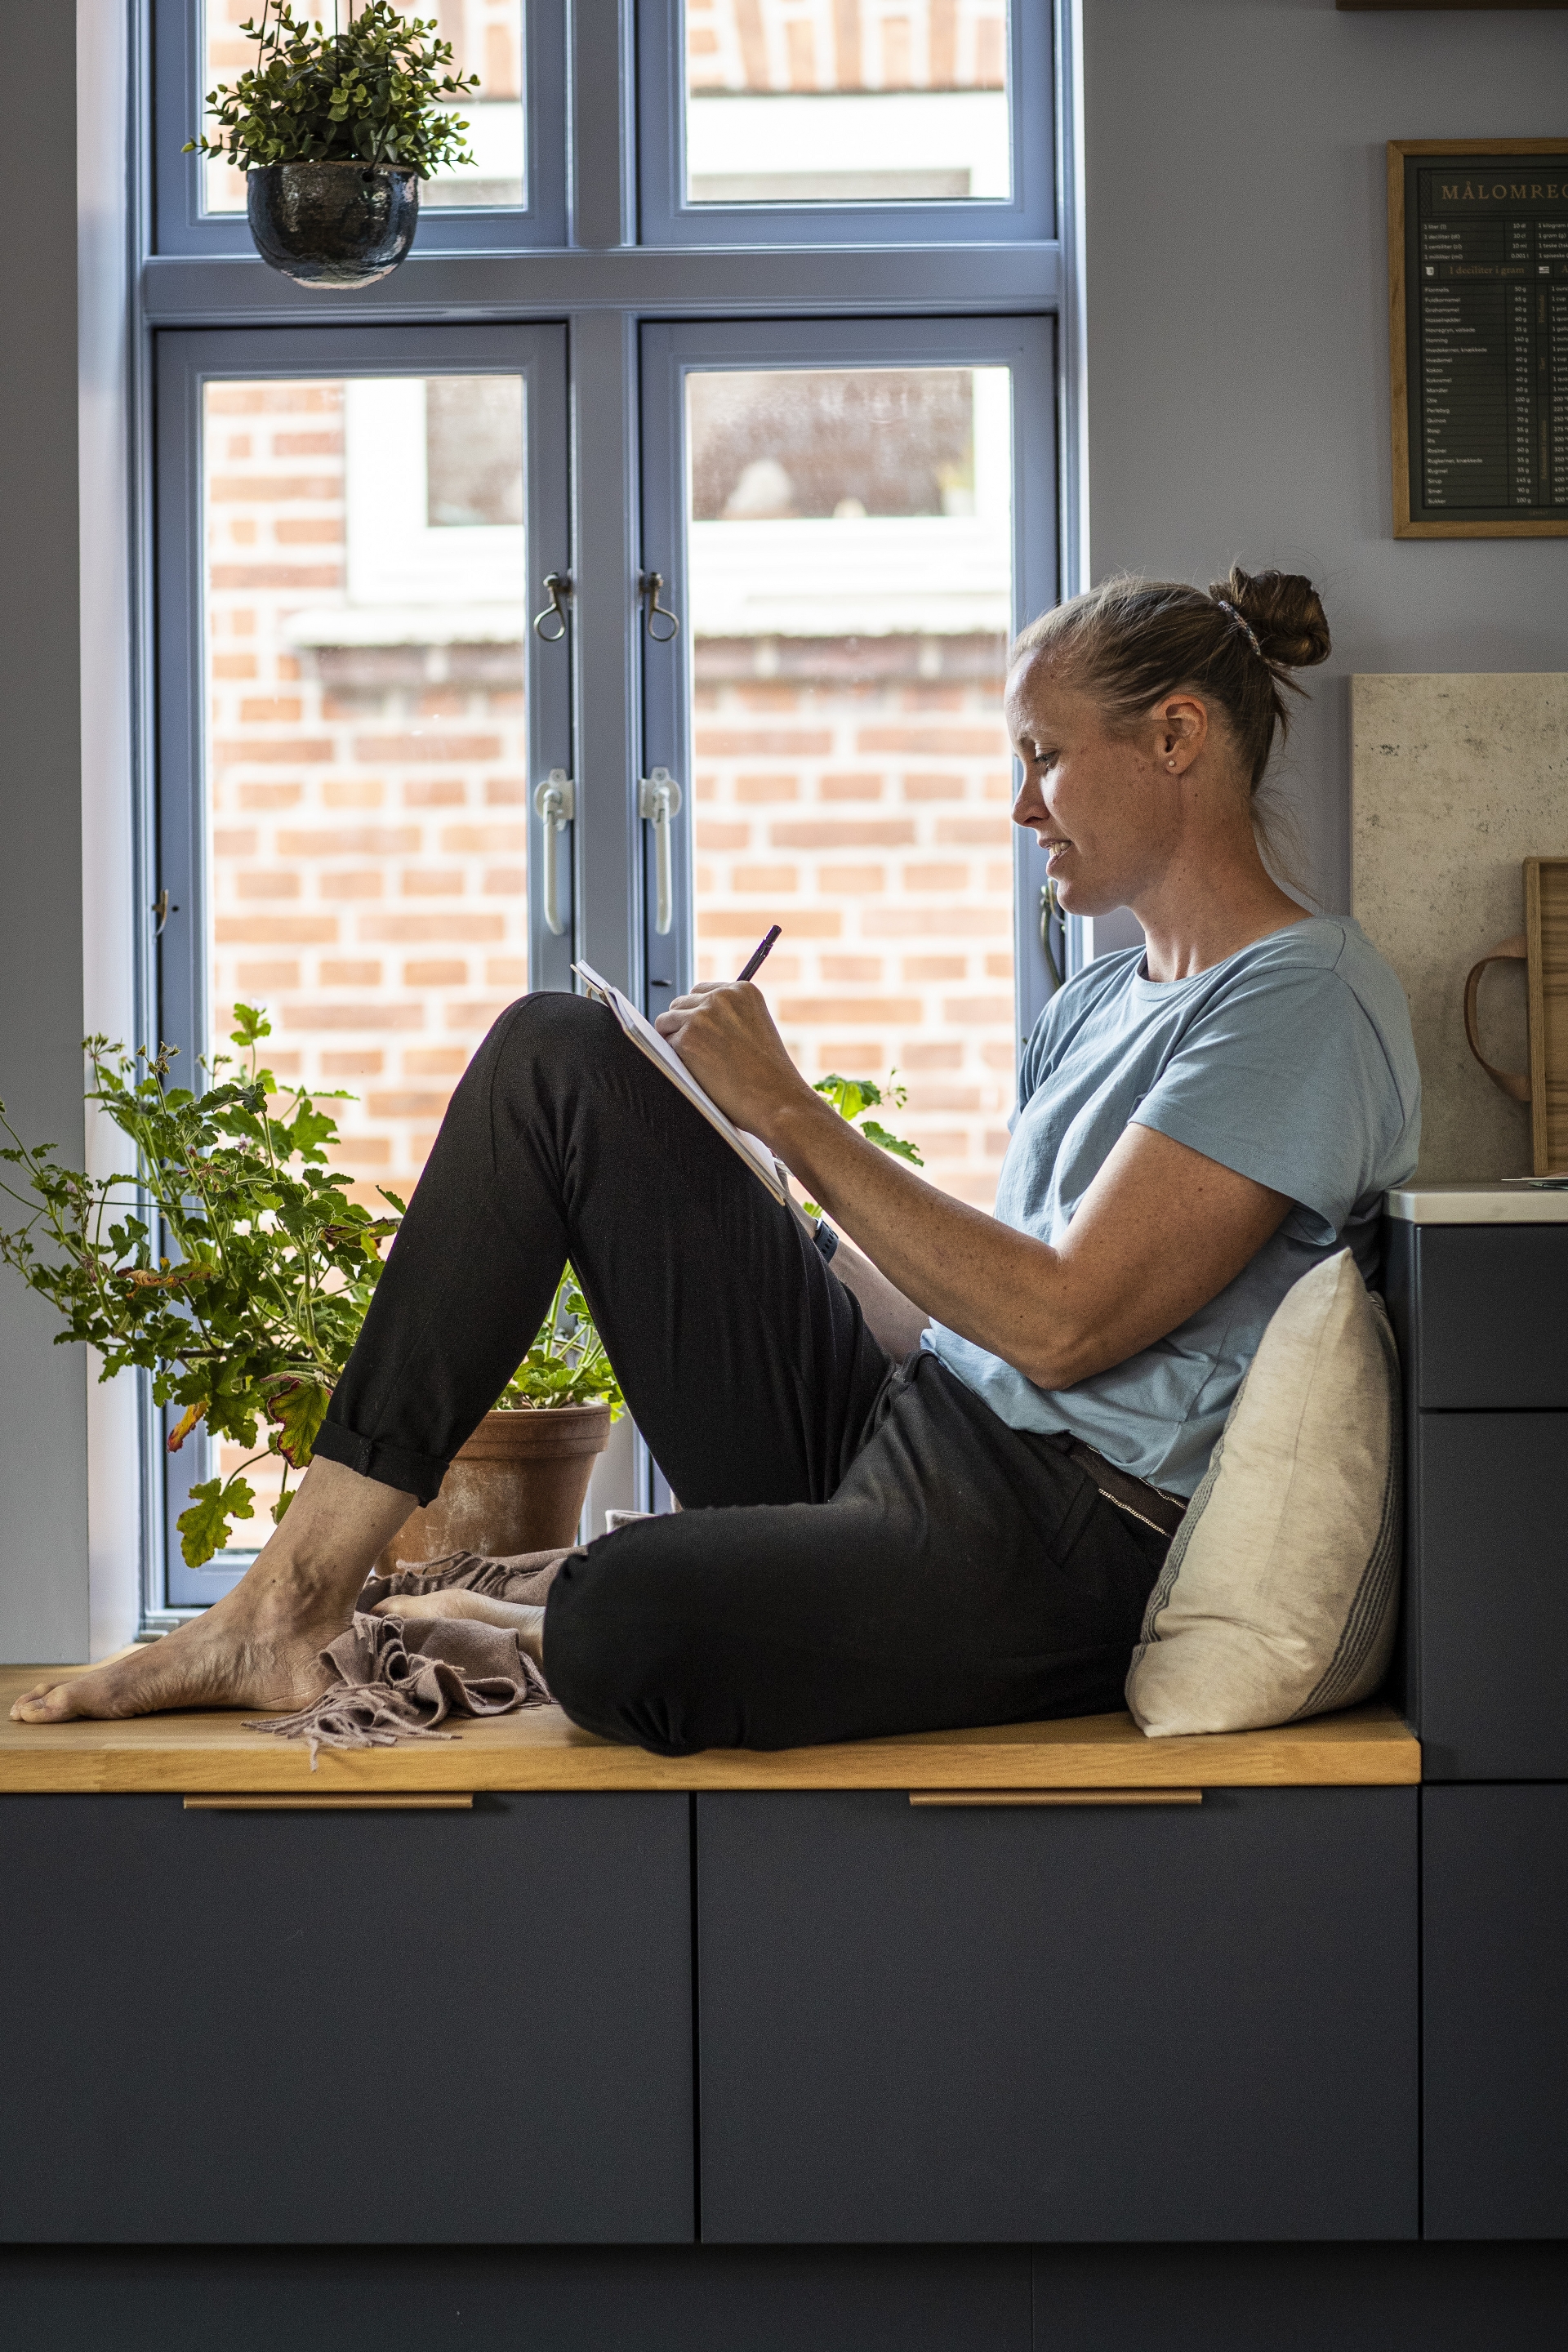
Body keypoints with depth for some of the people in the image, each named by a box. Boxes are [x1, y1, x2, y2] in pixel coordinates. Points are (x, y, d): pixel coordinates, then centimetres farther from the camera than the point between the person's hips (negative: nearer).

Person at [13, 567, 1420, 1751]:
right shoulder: (1102, 1006, 21)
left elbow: (1060, 1323, -17)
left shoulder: (1306, 1003, -9)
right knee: (557, 1057, -1)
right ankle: (297, 1593, -7)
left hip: (1059, 1553, -9)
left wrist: (792, 1116, -10)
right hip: (883, 1432, 9)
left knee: (619, 1628, -40)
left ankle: (507, 1628, -1)